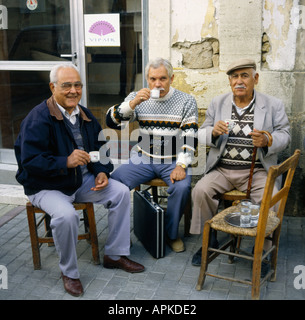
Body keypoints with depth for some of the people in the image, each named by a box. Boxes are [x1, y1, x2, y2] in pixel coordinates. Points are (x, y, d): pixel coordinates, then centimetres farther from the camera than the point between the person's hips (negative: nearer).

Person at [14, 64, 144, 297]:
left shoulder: (86, 116, 7)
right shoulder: (38, 119, -18)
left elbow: (99, 149, 13)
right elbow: (30, 161, -23)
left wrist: (102, 172, -6)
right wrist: (66, 162, -34)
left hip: (83, 180, 7)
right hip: (46, 186, -7)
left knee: (121, 192, -6)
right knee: (66, 215, -34)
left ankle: (115, 255, 8)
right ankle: (69, 273, -7)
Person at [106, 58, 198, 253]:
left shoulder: (187, 101, 1)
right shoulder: (137, 98, 5)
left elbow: (190, 136, -5)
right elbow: (112, 122, -3)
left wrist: (181, 165, -18)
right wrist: (133, 103, -19)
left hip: (173, 160, -1)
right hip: (143, 159, 2)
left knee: (182, 187, -30)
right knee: (114, 182, -21)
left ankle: (172, 234, -3)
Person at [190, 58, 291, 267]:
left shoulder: (274, 105, 7)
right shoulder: (217, 104, 11)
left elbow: (284, 135, 5)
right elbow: (202, 134, 10)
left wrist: (267, 140, -18)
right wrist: (213, 132, -15)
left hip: (257, 171, -1)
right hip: (222, 169, 2)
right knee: (200, 191, -22)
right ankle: (209, 240, 0)